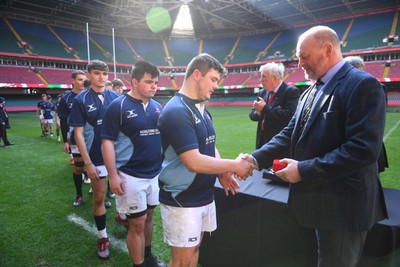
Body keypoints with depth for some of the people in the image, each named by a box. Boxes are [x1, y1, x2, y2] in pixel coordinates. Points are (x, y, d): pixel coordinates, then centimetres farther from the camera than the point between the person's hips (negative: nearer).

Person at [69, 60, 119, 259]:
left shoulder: (115, 97, 0)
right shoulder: (81, 100, -7)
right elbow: (78, 133, -7)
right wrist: (87, 162, -12)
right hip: (97, 158, -2)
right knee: (99, 198, 8)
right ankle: (102, 236, 25)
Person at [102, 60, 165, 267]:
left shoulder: (157, 106, 5)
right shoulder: (118, 106, -11)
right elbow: (107, 141, -12)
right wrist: (113, 175, -16)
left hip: (155, 174, 6)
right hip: (131, 176, -5)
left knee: (148, 217, 20)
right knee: (137, 224, 4)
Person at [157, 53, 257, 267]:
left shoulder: (202, 110, 8)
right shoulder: (176, 112, -22)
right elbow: (194, 162, -28)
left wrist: (222, 173, -1)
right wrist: (234, 165, -18)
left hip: (204, 196, 8)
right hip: (181, 200, -8)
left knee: (194, 249, 22)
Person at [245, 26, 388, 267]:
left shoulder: (363, 85, -17)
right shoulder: (311, 92, 10)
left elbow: (364, 149, -26)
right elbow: (290, 134, 6)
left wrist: (304, 170, -23)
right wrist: (256, 158, -7)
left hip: (343, 205, -8)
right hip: (319, 199, 8)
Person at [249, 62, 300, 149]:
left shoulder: (291, 91, -11)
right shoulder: (262, 92, 11)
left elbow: (290, 115, -24)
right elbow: (252, 114, 13)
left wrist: (265, 108, -20)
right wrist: (259, 113, -11)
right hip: (262, 142, 7)